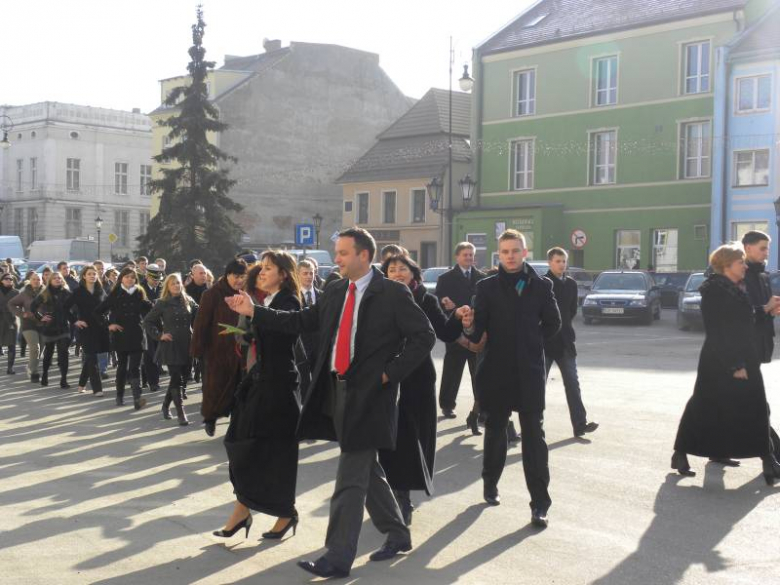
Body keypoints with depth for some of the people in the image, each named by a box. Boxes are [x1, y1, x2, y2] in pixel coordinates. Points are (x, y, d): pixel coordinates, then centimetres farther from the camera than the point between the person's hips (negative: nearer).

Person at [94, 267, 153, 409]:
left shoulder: (140, 293, 5)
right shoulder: (115, 294, 1)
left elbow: (149, 311, 10)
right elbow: (98, 311, 3)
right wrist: (108, 324, -5)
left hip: (136, 335, 0)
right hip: (120, 335, 0)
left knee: (135, 367, -9)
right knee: (122, 366, 9)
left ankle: (137, 398, -17)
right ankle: (120, 396, 19)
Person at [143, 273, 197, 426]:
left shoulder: (189, 301, 6)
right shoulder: (163, 303, -2)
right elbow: (147, 321, 1)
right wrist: (159, 335, -7)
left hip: (186, 345, 4)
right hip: (171, 346, -4)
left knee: (177, 377, 11)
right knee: (177, 379, -8)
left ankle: (166, 405, 32)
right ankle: (181, 414, -8)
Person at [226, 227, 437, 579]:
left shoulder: (393, 294, -9)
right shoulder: (335, 292, 10)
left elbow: (424, 336, -9)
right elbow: (302, 322, 9)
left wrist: (389, 373, -13)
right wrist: (254, 312, 4)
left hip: (368, 394, -7)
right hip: (336, 391, 7)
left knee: (350, 477, -5)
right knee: (366, 470, 16)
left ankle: (338, 557, 2)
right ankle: (397, 535, 31)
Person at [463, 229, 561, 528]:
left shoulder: (541, 285, 2)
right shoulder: (487, 286, 0)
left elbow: (553, 323, 11)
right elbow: (478, 330, -7)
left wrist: (531, 344, 5)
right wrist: (469, 328, -28)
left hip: (530, 371, 0)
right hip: (496, 369, 1)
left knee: (534, 435, -2)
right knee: (495, 429, 13)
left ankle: (540, 503, -1)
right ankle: (490, 484, 31)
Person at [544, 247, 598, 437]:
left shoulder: (571, 283, 7)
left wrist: (564, 325, 10)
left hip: (564, 341, 4)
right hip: (544, 341, -4)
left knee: (572, 383, 1)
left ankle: (580, 424, 0)